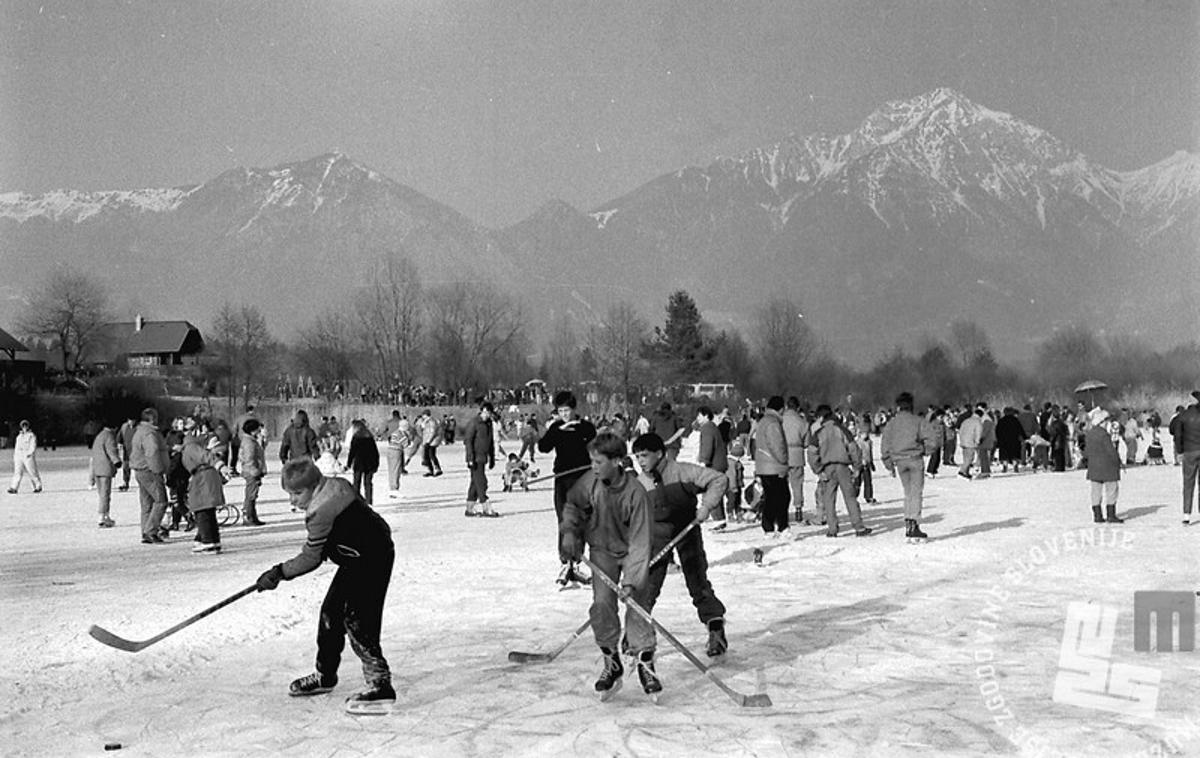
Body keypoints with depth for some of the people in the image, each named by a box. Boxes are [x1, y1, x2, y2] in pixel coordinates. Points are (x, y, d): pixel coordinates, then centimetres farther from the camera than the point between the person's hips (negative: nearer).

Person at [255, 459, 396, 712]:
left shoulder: (321, 512, -24)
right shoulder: (335, 487, 4)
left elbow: (311, 558, -18)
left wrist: (279, 572, -8)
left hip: (370, 561, -11)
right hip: (359, 558, 11)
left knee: (357, 621, -11)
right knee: (331, 611, 15)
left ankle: (380, 685, -8)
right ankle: (325, 675, 29)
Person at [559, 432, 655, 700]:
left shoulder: (636, 492, -28)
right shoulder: (589, 482, -16)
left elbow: (639, 541, -26)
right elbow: (572, 505, 7)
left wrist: (632, 581, -31)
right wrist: (569, 533, -7)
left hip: (631, 552, -3)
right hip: (602, 550, 3)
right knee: (602, 603, -8)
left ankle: (645, 663, 1)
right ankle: (612, 662, 7)